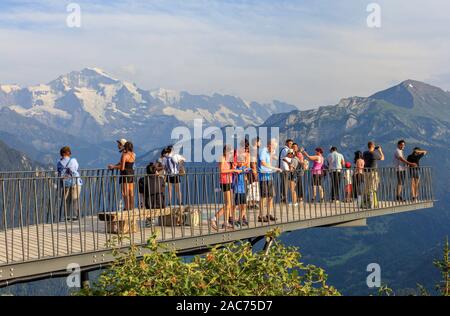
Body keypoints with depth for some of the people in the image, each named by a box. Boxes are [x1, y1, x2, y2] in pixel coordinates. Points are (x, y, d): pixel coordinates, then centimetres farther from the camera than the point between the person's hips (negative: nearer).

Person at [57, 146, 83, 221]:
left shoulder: (59, 163, 1)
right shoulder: (73, 160, -8)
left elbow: (58, 172, 2)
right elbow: (76, 168, 2)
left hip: (64, 183, 3)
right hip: (75, 182, -3)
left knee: (66, 200, 10)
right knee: (75, 199, 4)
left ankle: (67, 216, 9)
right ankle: (74, 215, 2)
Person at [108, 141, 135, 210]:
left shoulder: (124, 155, -14)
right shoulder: (133, 155, 7)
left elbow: (122, 168, -18)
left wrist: (113, 167, -6)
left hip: (125, 174, -7)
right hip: (132, 173, 7)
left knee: (125, 193, -5)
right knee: (131, 193, 11)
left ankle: (127, 209, -9)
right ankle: (132, 209, 14)